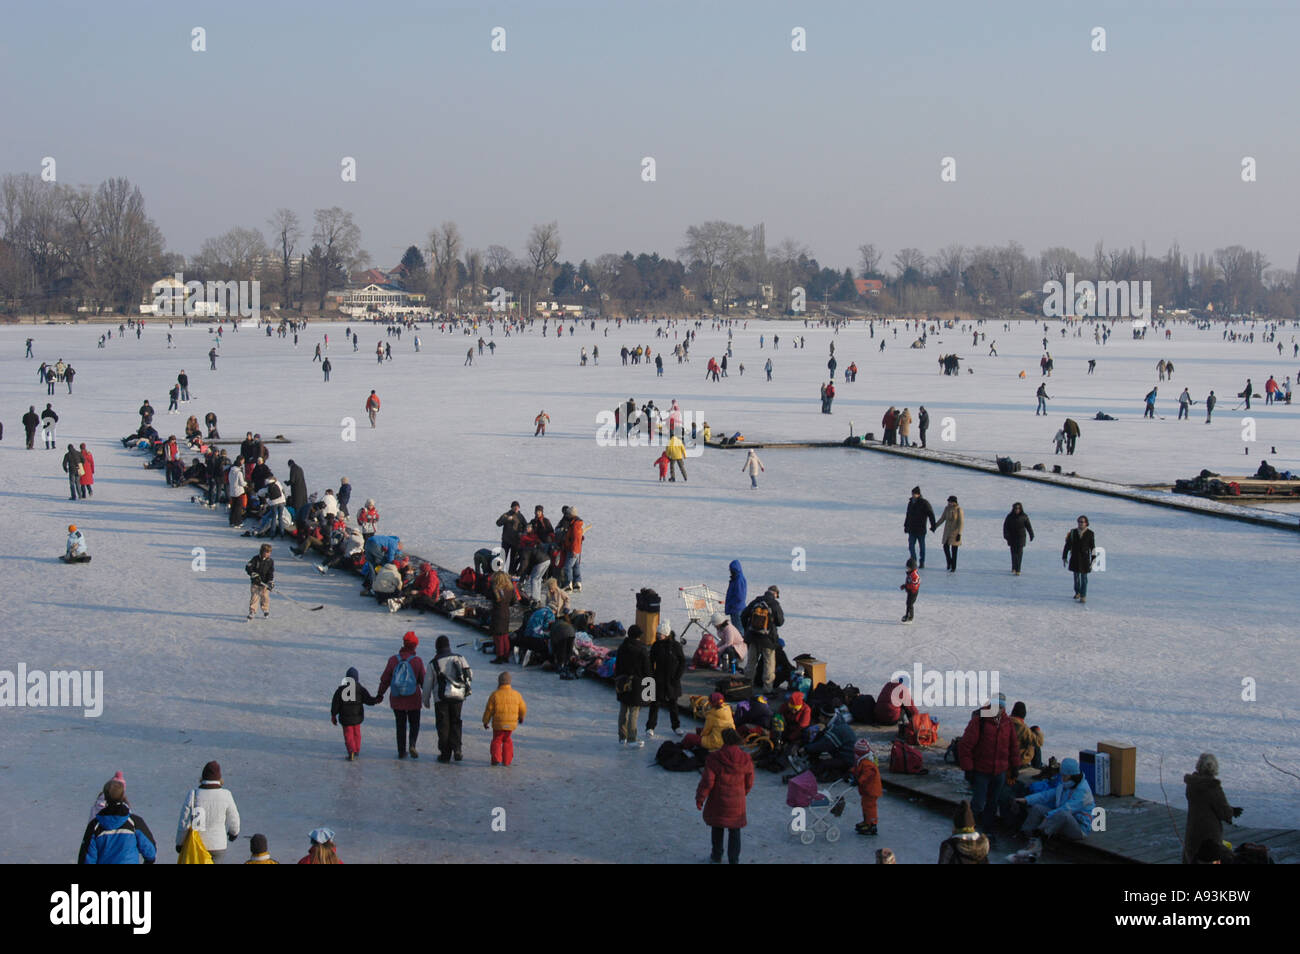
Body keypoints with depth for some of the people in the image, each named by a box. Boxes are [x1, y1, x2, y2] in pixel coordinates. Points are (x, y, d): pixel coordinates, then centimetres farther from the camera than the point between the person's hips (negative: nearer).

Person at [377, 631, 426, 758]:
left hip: (397, 700, 1)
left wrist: (380, 694, 11)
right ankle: (412, 744, -11)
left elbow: (385, 679, -1)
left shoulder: (393, 659, -5)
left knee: (401, 725, 12)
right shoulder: (417, 661, -9)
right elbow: (424, 681, -4)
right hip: (413, 700, -1)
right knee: (414, 724, 12)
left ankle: (401, 751, 11)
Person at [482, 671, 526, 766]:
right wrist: (521, 718, 27)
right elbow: (523, 709, 7)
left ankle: (496, 759, 3)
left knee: (496, 741, 13)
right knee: (507, 741, 19)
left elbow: (489, 710, -6)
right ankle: (507, 760, 18)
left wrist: (485, 721, 8)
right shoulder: (516, 695, -2)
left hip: (498, 724, -3)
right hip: (511, 724, 3)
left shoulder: (495, 695, -10)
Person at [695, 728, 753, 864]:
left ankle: (717, 856, 31)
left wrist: (700, 799, -3)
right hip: (737, 802, 2)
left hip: (718, 802, -1)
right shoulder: (745, 759, -9)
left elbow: (707, 782, -16)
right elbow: (749, 783, 3)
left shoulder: (714, 759, -19)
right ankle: (734, 859, 14)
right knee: (735, 831, 13)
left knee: (717, 828, 19)